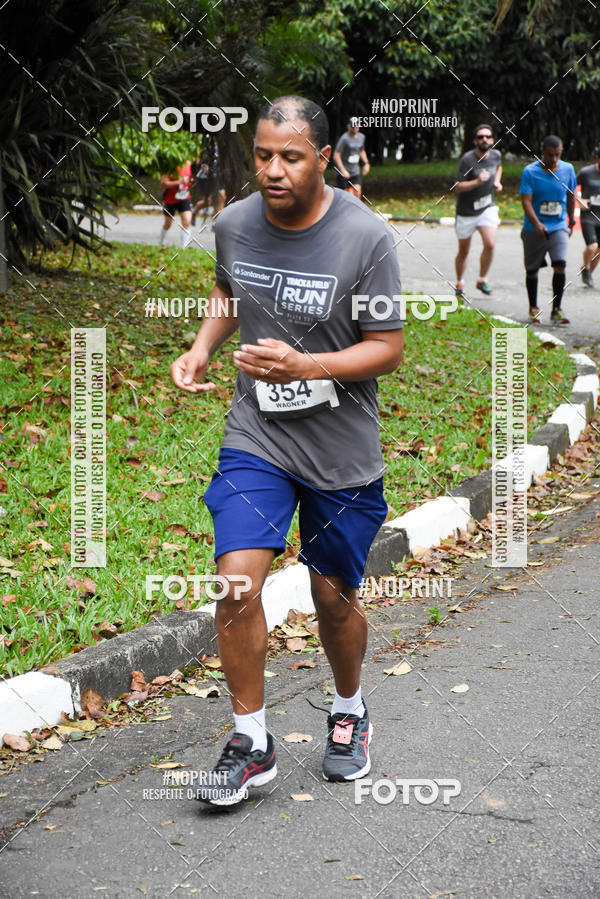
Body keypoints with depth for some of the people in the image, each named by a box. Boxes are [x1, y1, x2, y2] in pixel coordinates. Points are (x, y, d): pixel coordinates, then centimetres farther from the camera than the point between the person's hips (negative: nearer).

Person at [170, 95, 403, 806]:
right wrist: (201, 349, 1)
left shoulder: (366, 237, -16)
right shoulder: (235, 223, -3)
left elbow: (386, 348, -12)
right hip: (255, 436, 2)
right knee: (237, 581, -12)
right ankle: (251, 742, 5)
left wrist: (302, 365, -27)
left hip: (341, 451, -2)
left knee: (333, 596, 10)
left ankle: (349, 713, 39)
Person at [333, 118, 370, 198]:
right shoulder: (345, 138, -15)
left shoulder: (361, 137, 6)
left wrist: (366, 163, 12)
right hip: (344, 172, -5)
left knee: (358, 193, -10)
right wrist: (343, 170, -25)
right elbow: (336, 156, -19)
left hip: (355, 171, 5)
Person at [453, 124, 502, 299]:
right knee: (463, 252, 7)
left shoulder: (496, 155, 0)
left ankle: (482, 280, 3)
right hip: (466, 211, -3)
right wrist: (477, 181, -33)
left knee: (490, 244, -17)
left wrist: (497, 181, 6)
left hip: (487, 208, 3)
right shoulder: (467, 159, -17)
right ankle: (459, 284, 28)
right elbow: (458, 186, -19)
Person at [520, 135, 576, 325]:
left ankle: (556, 310, -10)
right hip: (534, 229, -1)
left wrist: (571, 222, 21)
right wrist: (536, 224, -30)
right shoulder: (530, 172, -10)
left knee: (560, 264, -17)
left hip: (559, 226, 1)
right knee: (532, 269, 7)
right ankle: (533, 307, 28)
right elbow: (526, 201, -17)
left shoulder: (568, 169, 0)